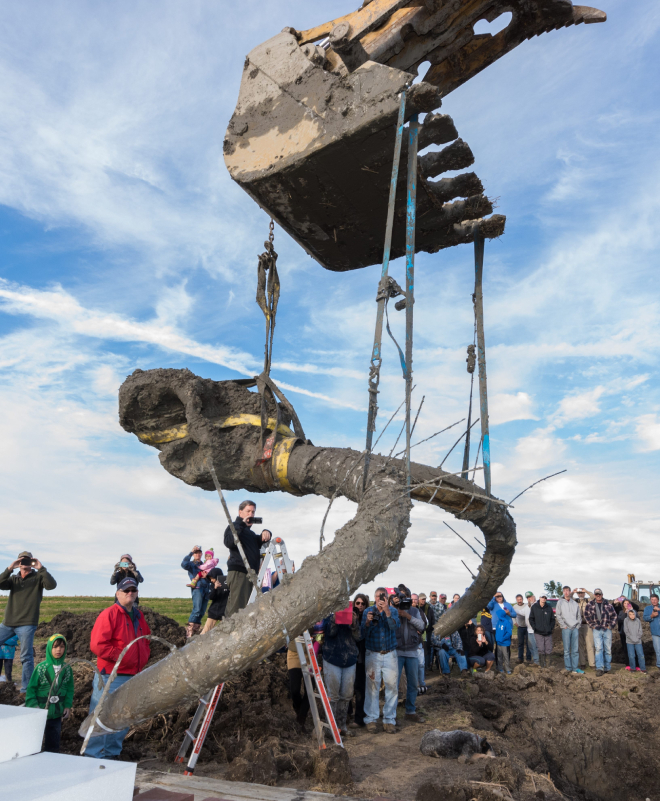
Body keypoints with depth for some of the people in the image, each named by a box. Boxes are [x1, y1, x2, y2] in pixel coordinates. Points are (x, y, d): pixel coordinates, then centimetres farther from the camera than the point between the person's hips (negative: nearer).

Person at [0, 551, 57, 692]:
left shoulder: (38, 577, 3)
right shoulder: (14, 579, 14)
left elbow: (52, 585, -16)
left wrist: (41, 568, -19)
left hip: (27, 624, -4)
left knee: (26, 657, -3)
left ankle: (26, 690, 3)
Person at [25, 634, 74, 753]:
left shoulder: (67, 668, 0)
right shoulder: (41, 667, -10)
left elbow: (70, 689, 5)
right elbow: (31, 688, -6)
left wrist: (67, 705, -1)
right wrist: (34, 705, -13)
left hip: (57, 712, 3)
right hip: (41, 711, -3)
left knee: (53, 742, 12)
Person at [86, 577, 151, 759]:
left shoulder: (138, 616, 13)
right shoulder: (109, 614, -10)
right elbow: (97, 645, -18)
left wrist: (144, 656, 9)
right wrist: (120, 656, -17)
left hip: (133, 678, 8)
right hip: (110, 677, -7)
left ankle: (112, 753, 28)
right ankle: (93, 756, 12)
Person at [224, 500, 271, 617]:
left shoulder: (251, 532, 31)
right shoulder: (234, 527, 5)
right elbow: (229, 542, -14)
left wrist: (265, 533, 4)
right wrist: (242, 524, -13)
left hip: (252, 573, 8)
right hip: (238, 572, -8)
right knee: (236, 607, -15)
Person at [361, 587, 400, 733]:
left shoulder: (392, 610, 4)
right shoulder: (368, 611, 3)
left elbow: (395, 626, -15)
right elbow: (363, 634, -2)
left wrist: (387, 611, -25)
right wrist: (367, 622, -20)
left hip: (390, 654, 1)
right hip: (372, 654, -1)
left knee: (392, 686, 0)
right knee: (372, 686, -2)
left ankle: (389, 720, 11)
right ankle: (371, 719, 9)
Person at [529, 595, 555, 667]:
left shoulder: (549, 607, 3)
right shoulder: (534, 607, -1)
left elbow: (553, 619, 10)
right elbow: (531, 619, 4)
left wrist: (551, 628, -1)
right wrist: (534, 628, -4)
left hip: (548, 633, 2)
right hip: (538, 633, -2)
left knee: (548, 650, 4)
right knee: (541, 650, -4)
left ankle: (547, 665, 16)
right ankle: (542, 665, 7)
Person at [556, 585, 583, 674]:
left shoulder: (575, 603, 11)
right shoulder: (560, 602, 3)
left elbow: (579, 615, 14)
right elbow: (558, 615, 1)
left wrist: (578, 625, 3)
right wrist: (564, 626, -5)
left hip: (575, 628, 3)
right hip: (566, 629, -3)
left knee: (575, 649, 4)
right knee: (567, 650, -2)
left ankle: (575, 668, 10)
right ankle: (568, 668, 4)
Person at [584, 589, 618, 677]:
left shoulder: (608, 605, 4)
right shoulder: (590, 605, 3)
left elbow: (614, 616, 9)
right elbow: (586, 616, 11)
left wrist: (611, 626, 0)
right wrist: (592, 625, 3)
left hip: (607, 630, 1)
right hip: (597, 630, -1)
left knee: (608, 649, 5)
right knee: (598, 648, -11)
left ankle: (607, 668, 17)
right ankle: (599, 668, -12)